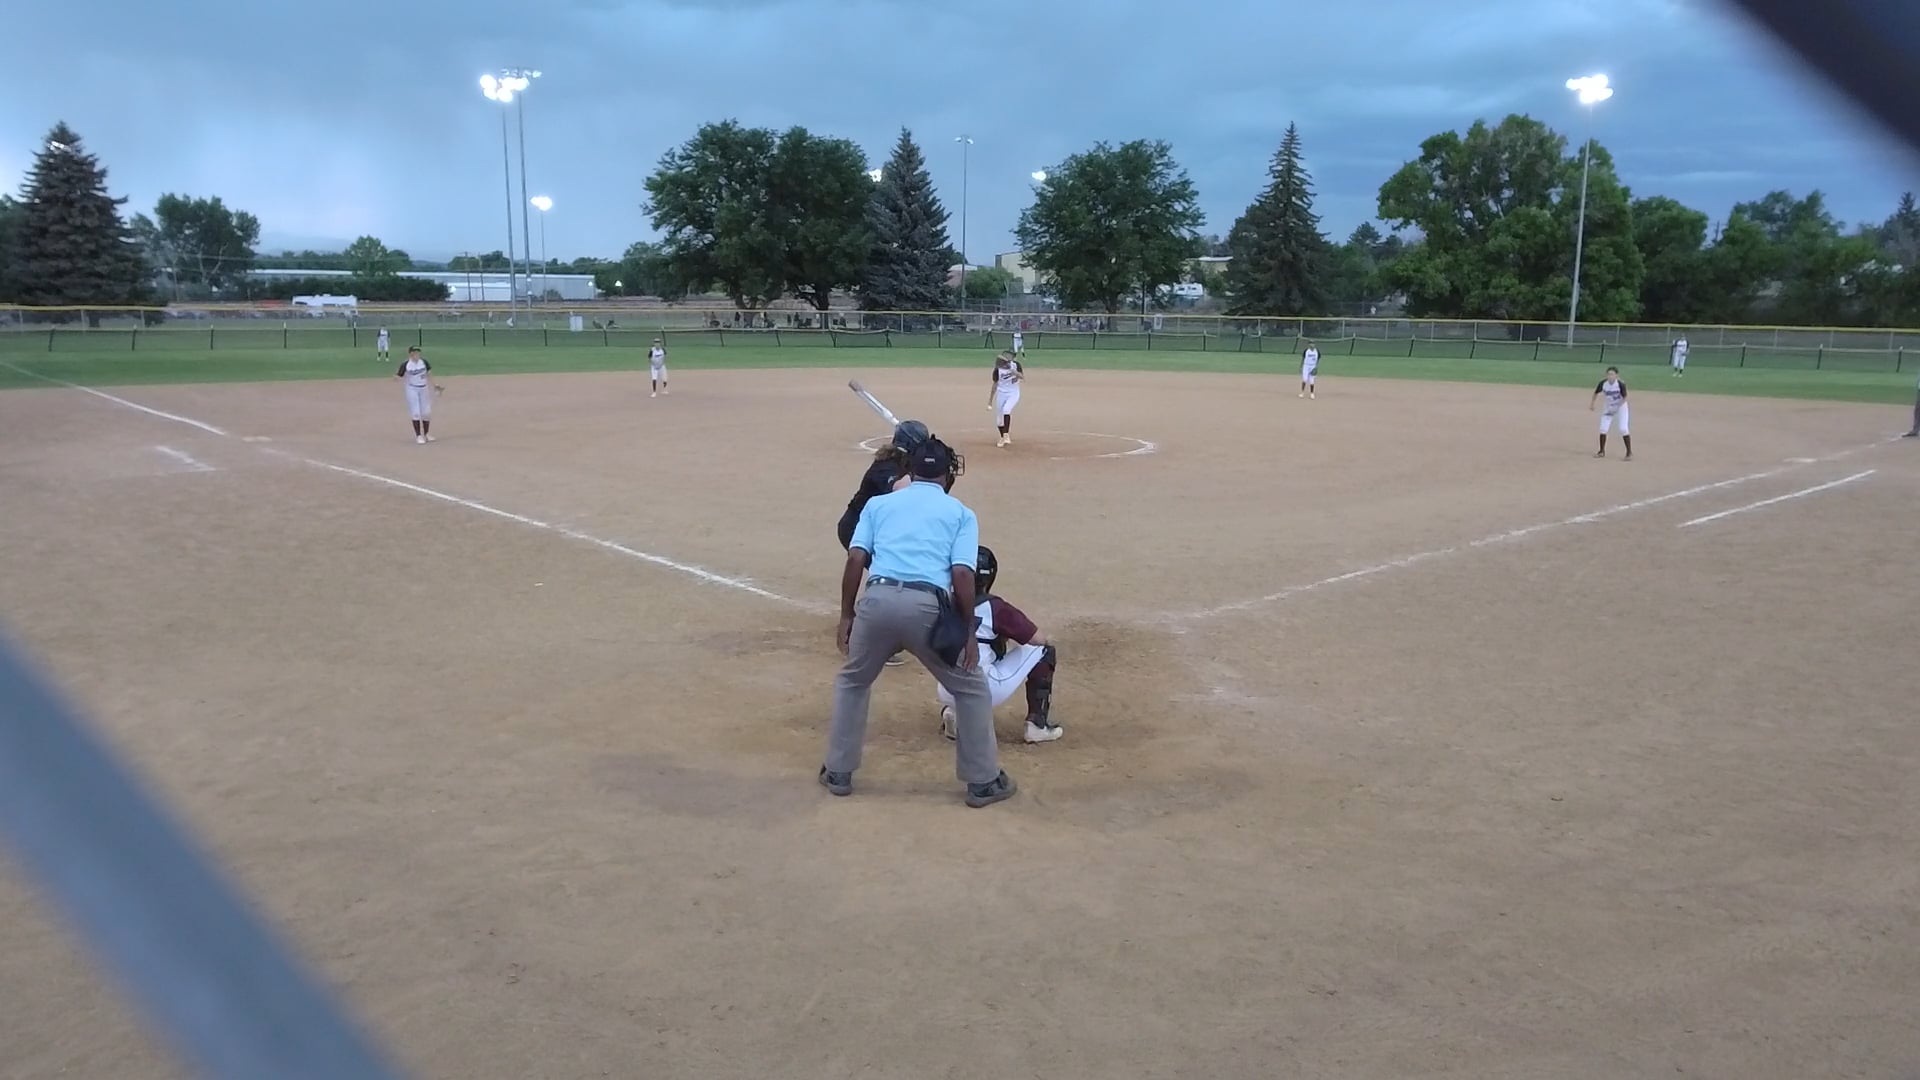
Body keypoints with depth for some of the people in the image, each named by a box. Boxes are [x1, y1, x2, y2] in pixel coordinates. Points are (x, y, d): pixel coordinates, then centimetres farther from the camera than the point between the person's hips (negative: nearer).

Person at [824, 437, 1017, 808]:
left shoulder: (878, 503, 21)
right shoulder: (961, 513, 17)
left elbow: (856, 559, 8)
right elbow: (962, 574, 2)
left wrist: (846, 615, 13)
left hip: (878, 600, 2)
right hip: (927, 607, -2)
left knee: (852, 681, 28)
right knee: (971, 689, 19)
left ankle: (838, 773, 31)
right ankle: (983, 782, 21)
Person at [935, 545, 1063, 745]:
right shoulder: (995, 608, -5)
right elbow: (1039, 640, -1)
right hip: (984, 692, -5)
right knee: (1043, 651, 12)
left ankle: (952, 711, 11)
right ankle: (1037, 725, 7)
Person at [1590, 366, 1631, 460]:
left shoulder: (1621, 384, -26)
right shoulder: (1603, 383, -16)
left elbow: (1625, 398, -19)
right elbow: (1596, 393, 2)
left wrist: (1618, 406, -31)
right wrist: (1591, 404, 0)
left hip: (1621, 407, -4)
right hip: (1609, 408, 4)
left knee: (1623, 429, -13)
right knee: (1603, 428, 1)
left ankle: (1629, 452, -3)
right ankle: (1602, 451, 17)